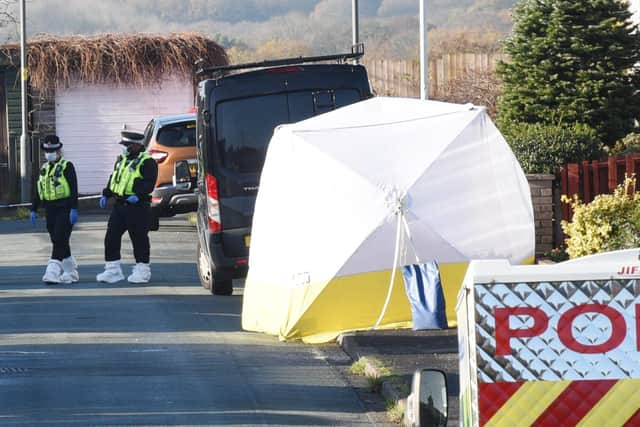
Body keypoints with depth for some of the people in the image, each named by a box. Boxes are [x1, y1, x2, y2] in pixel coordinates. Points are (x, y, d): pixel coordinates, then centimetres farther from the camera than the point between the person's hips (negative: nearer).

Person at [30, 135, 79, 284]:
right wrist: (33, 210, 13)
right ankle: (71, 271, 19)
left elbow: (74, 189, -12)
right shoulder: (44, 168, 15)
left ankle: (53, 272, -17)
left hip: (64, 210, -7)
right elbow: (37, 191, 17)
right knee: (58, 242, 9)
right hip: (50, 210, 7)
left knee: (60, 240, -12)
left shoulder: (67, 166, -6)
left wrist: (74, 209, -19)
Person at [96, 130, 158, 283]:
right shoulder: (121, 160, 17)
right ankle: (113, 270, 12)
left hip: (138, 207, -8)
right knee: (111, 236, 5)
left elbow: (149, 183, -17)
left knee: (139, 239, -1)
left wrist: (138, 195, -30)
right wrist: (106, 195, 13)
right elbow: (113, 179, 24)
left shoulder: (147, 162, -8)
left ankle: (142, 271, 9)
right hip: (119, 206, 8)